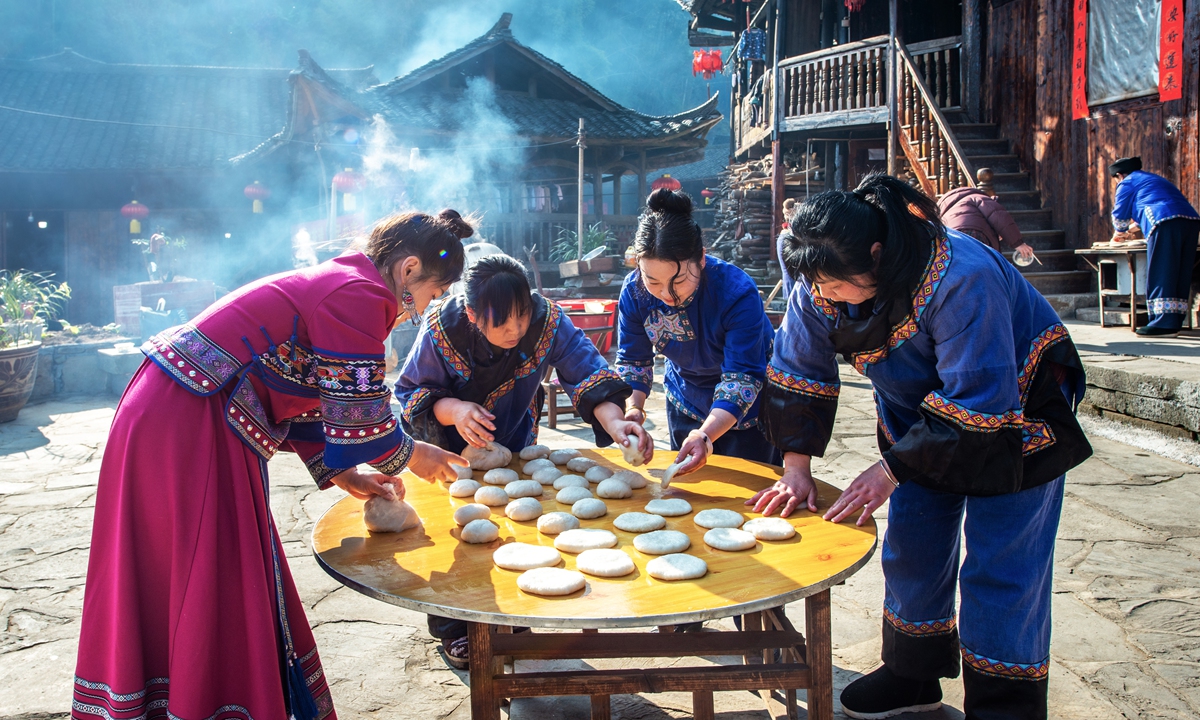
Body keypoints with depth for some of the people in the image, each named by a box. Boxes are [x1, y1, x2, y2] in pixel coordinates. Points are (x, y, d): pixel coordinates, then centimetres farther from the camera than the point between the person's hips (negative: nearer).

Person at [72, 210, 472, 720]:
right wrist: (411, 456, 2)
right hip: (188, 428, -10)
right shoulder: (360, 295, -16)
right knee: (213, 589, 1)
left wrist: (342, 475, 19)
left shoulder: (331, 283, 16)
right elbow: (359, 420, -16)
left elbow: (304, 400, 21)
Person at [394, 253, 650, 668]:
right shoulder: (442, 331, -32)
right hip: (450, 446, -2)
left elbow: (587, 373, -34)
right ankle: (452, 627, 26)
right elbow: (408, 392, -23)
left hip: (514, 444, 2)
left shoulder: (548, 321, -29)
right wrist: (453, 410, -43)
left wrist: (614, 423, -53)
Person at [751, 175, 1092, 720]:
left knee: (998, 572, -5)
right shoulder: (818, 286, -18)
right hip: (920, 416, 6)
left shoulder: (963, 280, -37)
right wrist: (796, 469, -11)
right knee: (910, 551, 10)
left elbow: (977, 404, -34)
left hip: (1014, 414, -6)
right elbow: (796, 374, -7)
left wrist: (892, 469, -31)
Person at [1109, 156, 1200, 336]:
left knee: (1160, 273, -9)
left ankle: (1165, 322, -16)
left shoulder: (1127, 183, 12)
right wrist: (1131, 229, 57)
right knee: (1180, 274, 9)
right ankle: (1175, 321, 9)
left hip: (1166, 224, -8)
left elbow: (1120, 215, 16)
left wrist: (1120, 232, 34)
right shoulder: (1154, 179, 36)